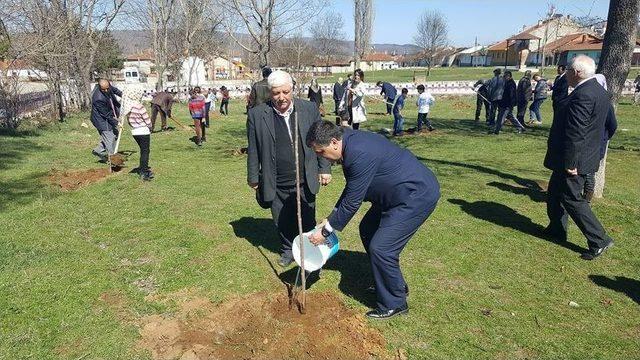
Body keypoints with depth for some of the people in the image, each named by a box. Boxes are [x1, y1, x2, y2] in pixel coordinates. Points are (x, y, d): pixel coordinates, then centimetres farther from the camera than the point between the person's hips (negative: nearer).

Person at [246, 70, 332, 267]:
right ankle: (288, 250, 41)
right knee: (282, 223, 16)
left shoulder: (309, 109, -3)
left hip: (304, 181, 0)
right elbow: (253, 150, 1)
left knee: (307, 222, 11)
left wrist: (324, 168, 2)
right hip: (275, 185, 0)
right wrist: (253, 177, 5)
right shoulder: (257, 114, -7)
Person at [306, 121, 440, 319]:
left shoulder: (360, 154, -29)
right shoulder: (351, 141, 2)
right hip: (398, 192, 11)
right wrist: (331, 218, 12)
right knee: (367, 229, 19)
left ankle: (394, 304, 11)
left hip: (418, 195, -11)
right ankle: (395, 284, 33)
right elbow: (351, 189, 13)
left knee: (380, 248, -10)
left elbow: (352, 202, -22)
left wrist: (326, 231, -10)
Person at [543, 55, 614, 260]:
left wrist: (570, 163, -22)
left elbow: (575, 133, -26)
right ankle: (557, 230, 33)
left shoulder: (582, 94, -24)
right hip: (587, 155, 10)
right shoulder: (599, 91, 9)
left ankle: (599, 241, 5)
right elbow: (609, 125, 19)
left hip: (573, 160, -10)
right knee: (555, 192, 20)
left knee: (572, 198, -1)